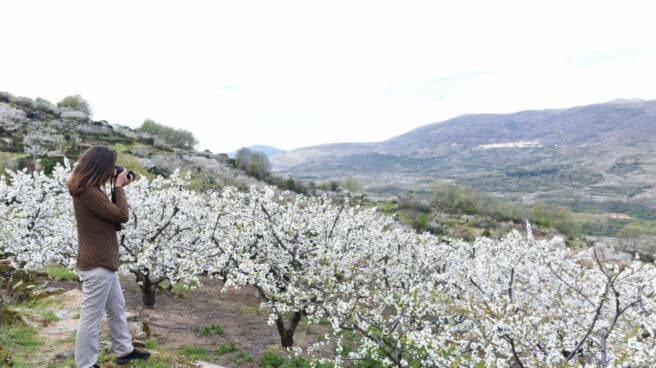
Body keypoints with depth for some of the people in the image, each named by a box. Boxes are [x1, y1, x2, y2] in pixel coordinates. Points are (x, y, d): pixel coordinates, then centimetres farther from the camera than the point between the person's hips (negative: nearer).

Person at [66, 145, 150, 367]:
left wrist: (117, 188, 5)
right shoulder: (88, 193, -23)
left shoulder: (90, 190, 9)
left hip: (104, 262, 11)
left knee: (117, 309, 21)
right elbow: (121, 215, -21)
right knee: (91, 318, 1)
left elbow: (111, 213, 14)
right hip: (96, 266, -11)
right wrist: (119, 187, -9)